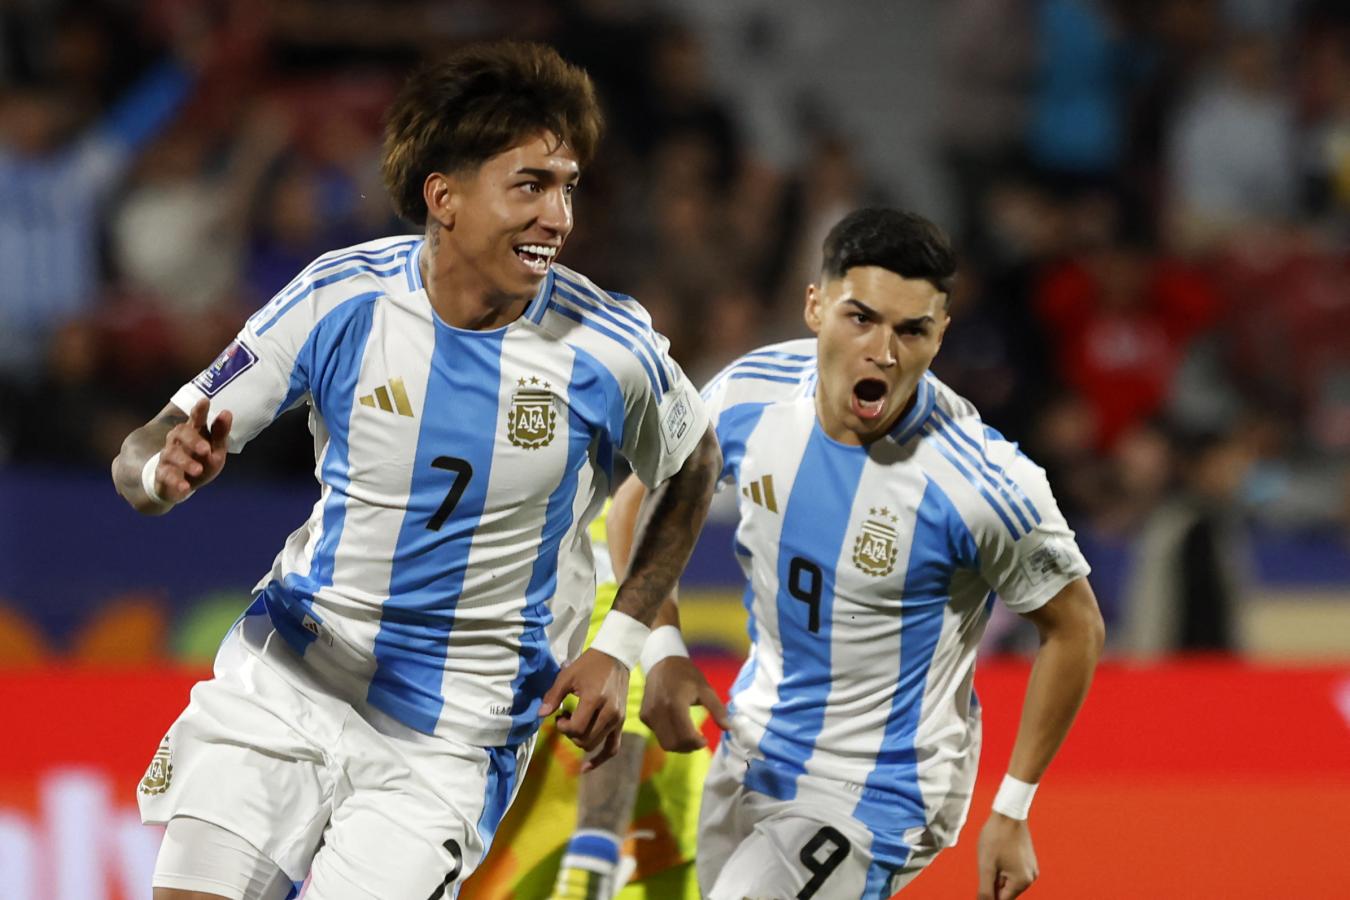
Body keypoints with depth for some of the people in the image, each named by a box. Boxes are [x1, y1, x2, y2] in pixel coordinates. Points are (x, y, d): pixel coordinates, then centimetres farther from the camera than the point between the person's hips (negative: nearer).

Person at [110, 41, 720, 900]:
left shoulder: (610, 351, -13)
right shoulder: (341, 298, -11)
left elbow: (693, 467, 9)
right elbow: (141, 459, -6)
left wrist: (618, 645, 2)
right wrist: (167, 467, -31)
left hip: (451, 736, -1)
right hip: (287, 677, 1)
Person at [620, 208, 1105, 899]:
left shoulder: (981, 482, -26)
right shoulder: (750, 396, -13)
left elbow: (1075, 628, -11)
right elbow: (646, 496, 7)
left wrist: (1011, 813, -9)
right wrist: (662, 651, -7)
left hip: (879, 796, -6)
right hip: (751, 754, 6)